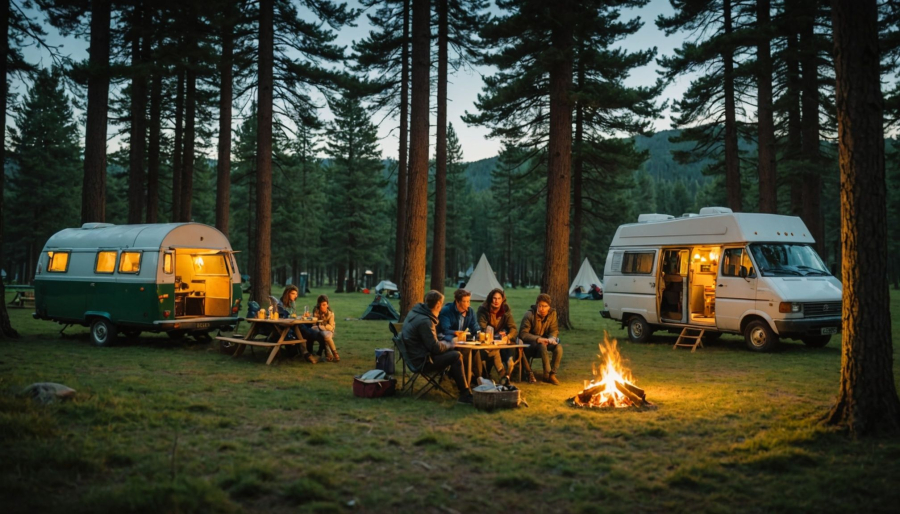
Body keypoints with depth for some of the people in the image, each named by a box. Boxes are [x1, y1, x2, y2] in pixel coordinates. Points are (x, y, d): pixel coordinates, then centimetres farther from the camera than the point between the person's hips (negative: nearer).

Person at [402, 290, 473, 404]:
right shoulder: (424, 321, -25)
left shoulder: (415, 312, 5)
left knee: (452, 352, 16)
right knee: (456, 356, -13)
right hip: (421, 361, -10)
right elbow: (435, 348, -22)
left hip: (416, 355, 10)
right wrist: (450, 344, -4)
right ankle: (465, 394, -7)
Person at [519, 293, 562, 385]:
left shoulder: (552, 314, -3)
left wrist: (552, 338, -26)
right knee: (542, 346, -36)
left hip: (545, 341, 4)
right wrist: (538, 339, -34)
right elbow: (523, 333, -19)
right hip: (531, 343, -4)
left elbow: (554, 331, -1)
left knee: (558, 347, -26)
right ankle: (547, 374, -27)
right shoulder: (529, 314, -15)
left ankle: (552, 374, -19)